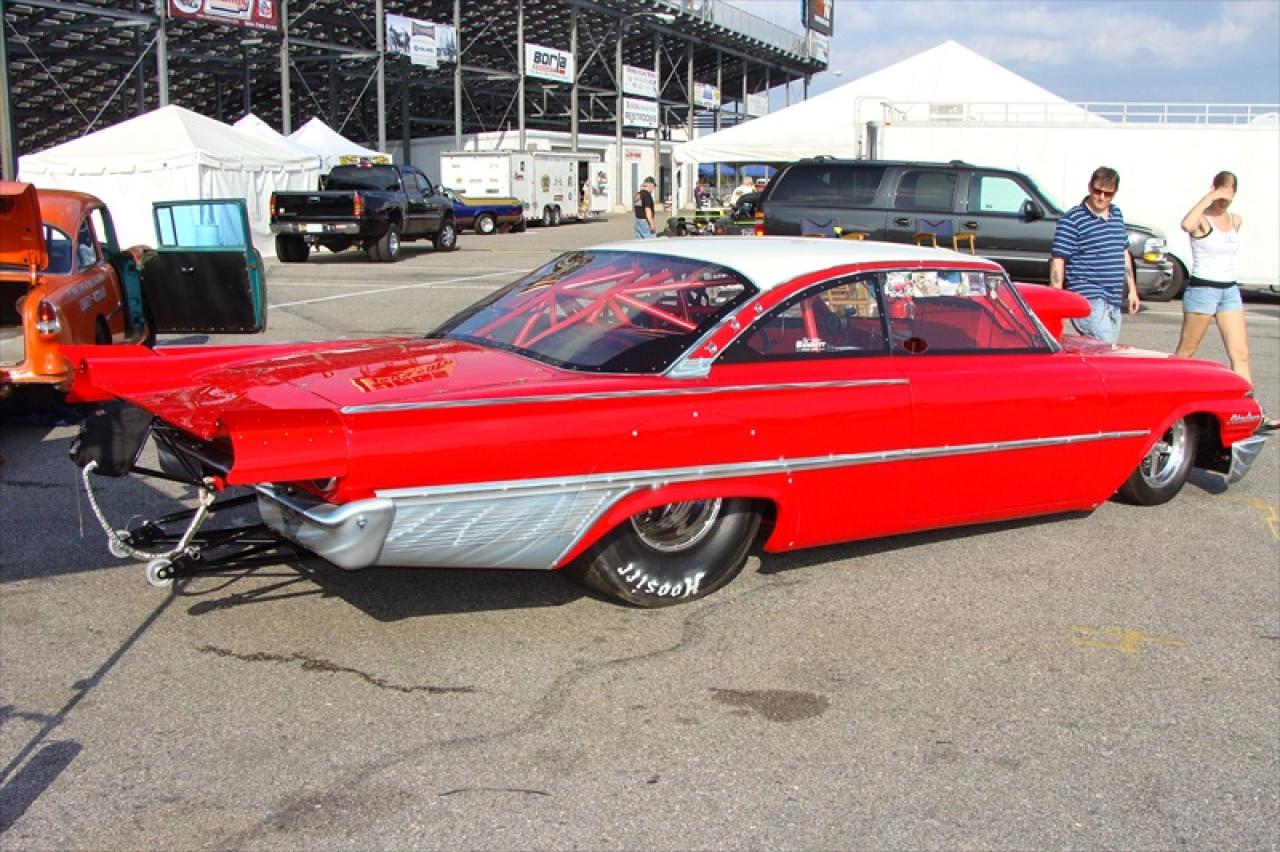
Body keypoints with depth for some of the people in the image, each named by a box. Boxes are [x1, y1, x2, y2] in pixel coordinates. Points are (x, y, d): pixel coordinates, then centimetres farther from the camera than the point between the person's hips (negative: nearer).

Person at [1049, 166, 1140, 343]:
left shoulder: (1117, 215, 15)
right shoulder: (1072, 220, -8)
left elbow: (1124, 253, 25)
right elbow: (1058, 261, -11)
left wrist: (1132, 289, 22)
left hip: (1115, 302, 8)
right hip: (1089, 300, -8)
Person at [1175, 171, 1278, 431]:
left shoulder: (1236, 220, 11)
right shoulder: (1201, 219, -10)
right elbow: (1186, 225, -35)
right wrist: (1208, 197, -30)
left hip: (1230, 291, 6)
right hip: (1202, 290, -6)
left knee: (1240, 354, -1)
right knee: (1186, 351, 3)